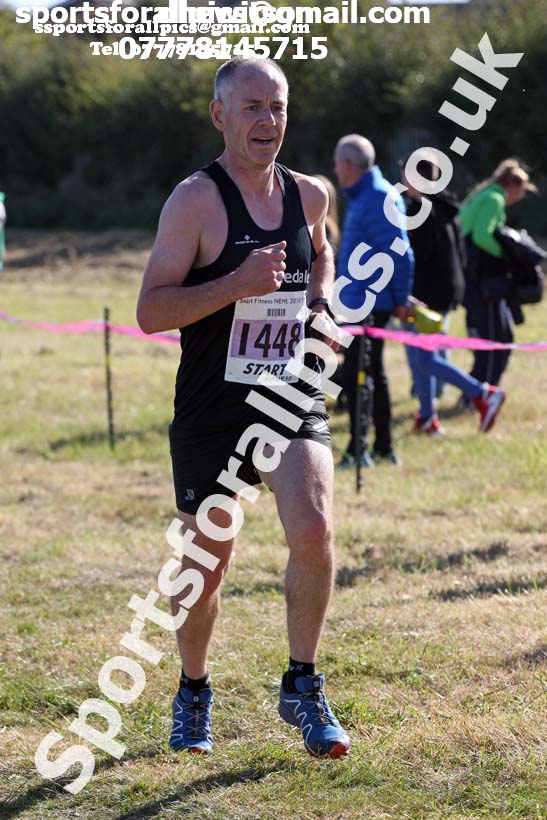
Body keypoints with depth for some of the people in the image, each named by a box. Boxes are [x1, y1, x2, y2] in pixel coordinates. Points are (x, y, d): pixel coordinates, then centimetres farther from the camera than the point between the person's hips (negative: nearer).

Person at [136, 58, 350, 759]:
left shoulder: (308, 195, 7)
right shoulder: (195, 201, -10)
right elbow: (150, 311, -15)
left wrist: (322, 297, 11)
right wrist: (237, 284, -26)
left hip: (293, 400, 3)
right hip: (210, 412, -3)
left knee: (313, 532, -19)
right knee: (205, 562, 8)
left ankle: (302, 689, -2)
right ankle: (193, 694, 33)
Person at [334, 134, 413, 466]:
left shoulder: (377, 199, -16)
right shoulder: (362, 197, 15)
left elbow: (400, 253, -20)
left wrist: (400, 299, -17)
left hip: (369, 302, -11)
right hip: (358, 300, 11)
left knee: (357, 375, -9)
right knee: (374, 373, 15)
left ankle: (358, 450, -6)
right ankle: (384, 448, 23)